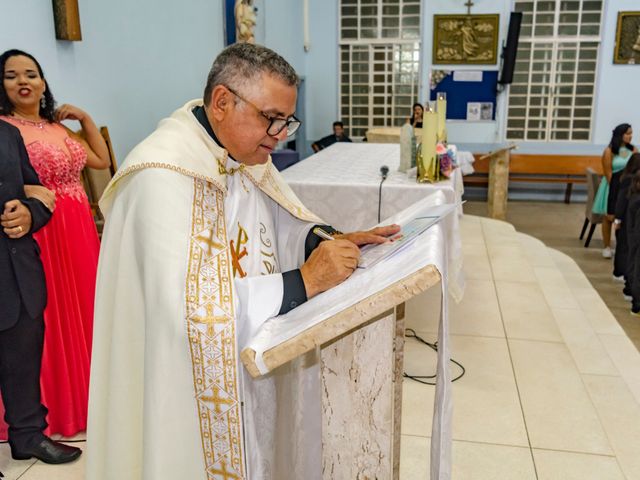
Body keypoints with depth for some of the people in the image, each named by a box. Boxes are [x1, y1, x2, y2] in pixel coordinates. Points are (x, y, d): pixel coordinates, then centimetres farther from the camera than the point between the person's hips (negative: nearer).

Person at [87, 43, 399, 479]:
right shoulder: (162, 175, -27)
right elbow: (191, 304, -33)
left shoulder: (245, 156, 1)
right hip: (194, 391, -8)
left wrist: (332, 241, -6)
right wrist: (305, 281, -30)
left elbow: (280, 224, 13)